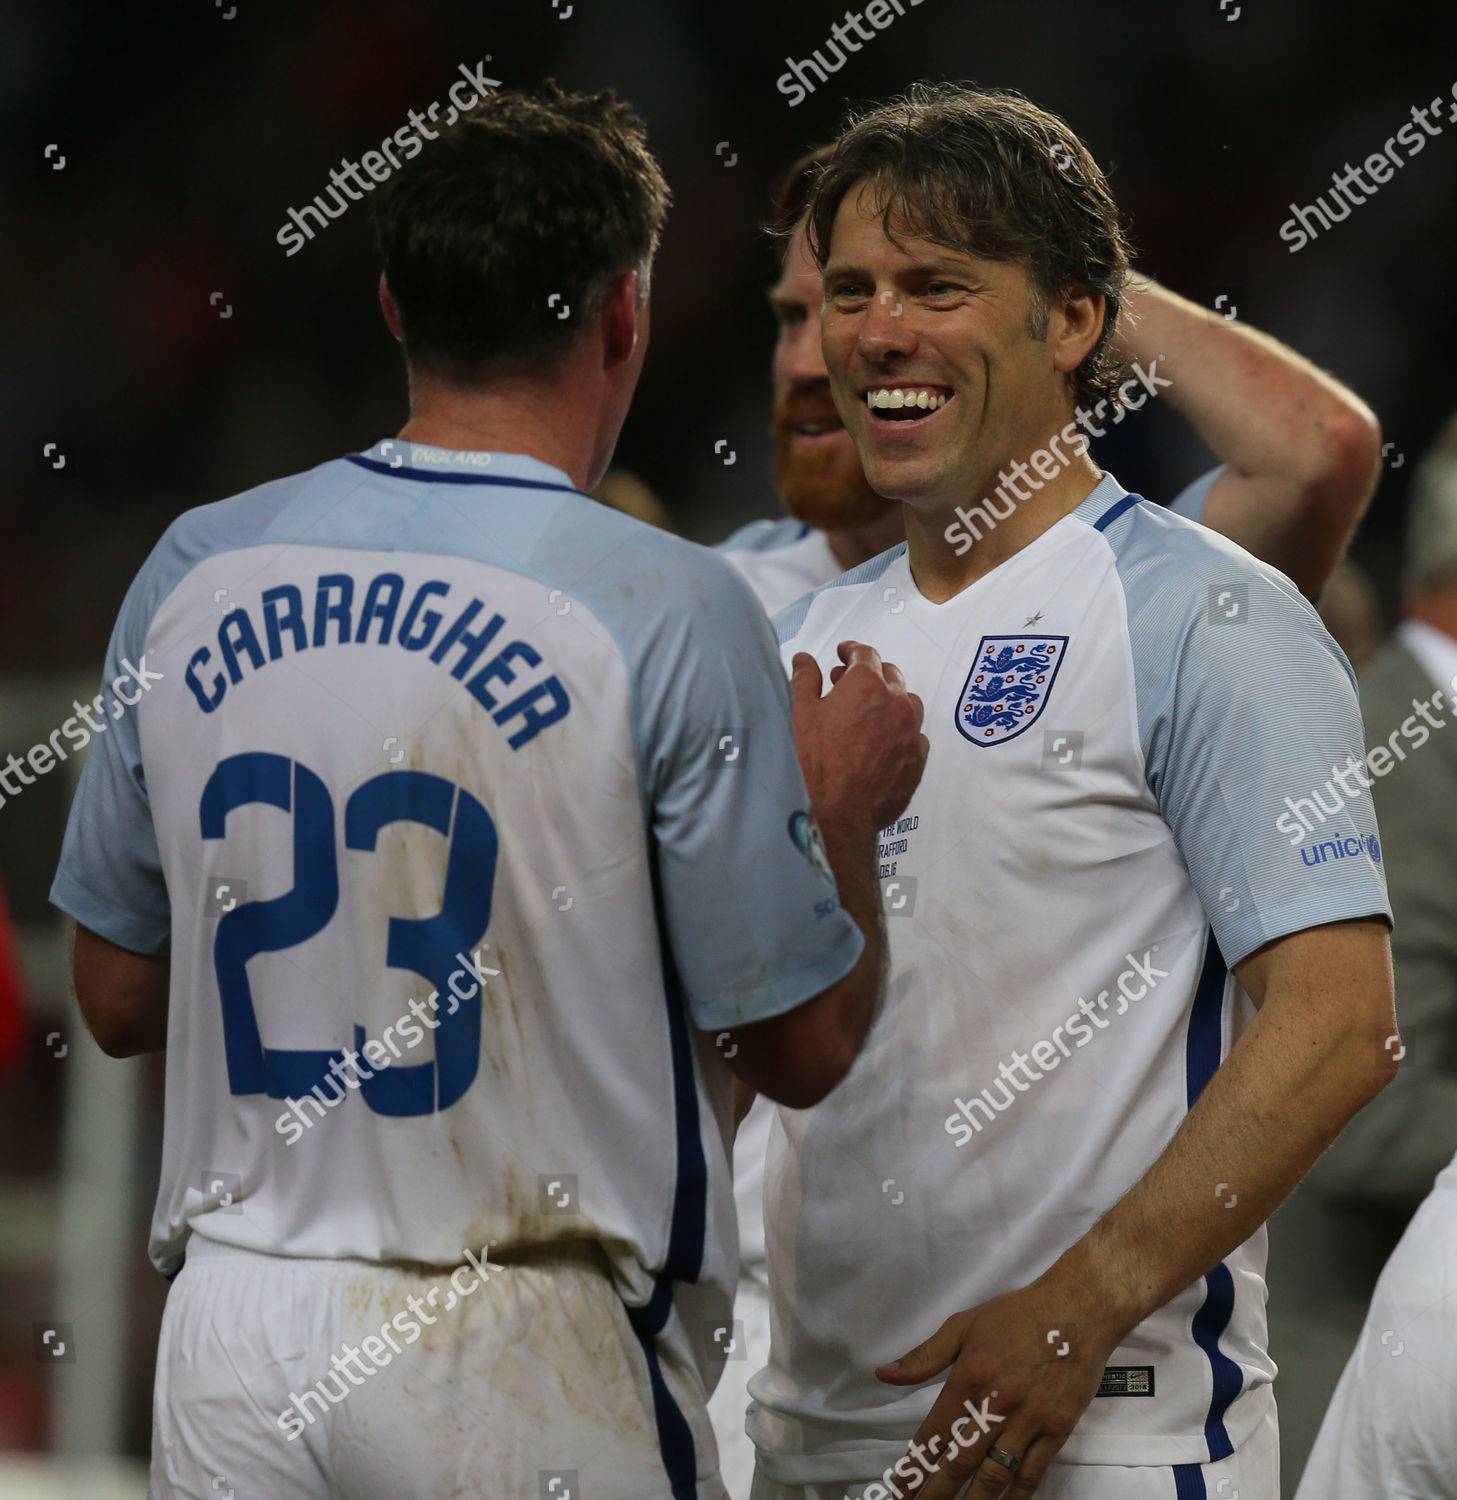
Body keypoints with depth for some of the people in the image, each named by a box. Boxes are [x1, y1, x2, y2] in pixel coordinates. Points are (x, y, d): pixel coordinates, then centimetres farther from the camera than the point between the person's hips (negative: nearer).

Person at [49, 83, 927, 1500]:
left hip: (231, 1325, 5)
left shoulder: (196, 572, 3)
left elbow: (116, 995, 12)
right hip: (527, 1366, -4)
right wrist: (844, 808, 12)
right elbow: (803, 1047, -5)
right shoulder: (668, 606, -10)